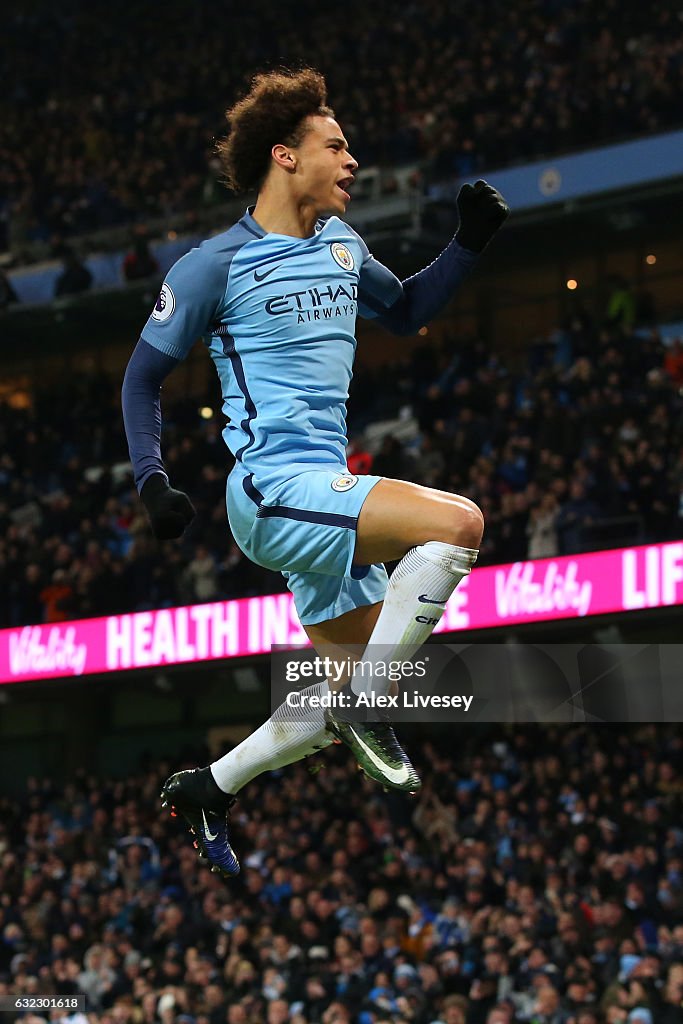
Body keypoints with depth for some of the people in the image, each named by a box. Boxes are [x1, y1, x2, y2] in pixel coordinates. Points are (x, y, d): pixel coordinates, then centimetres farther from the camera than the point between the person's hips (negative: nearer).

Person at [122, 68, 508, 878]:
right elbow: (143, 375, 0)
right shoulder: (218, 264, -7)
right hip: (276, 487, -9)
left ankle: (208, 789, 25)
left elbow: (404, 311, 31)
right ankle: (368, 706, -17)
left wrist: (469, 245, 16)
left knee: (345, 699, 12)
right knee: (457, 523, -26)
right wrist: (152, 483, -10)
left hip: (325, 494, 9)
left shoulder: (340, 243, 14)